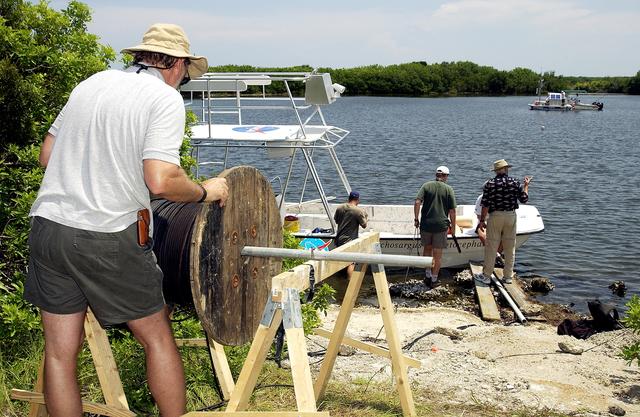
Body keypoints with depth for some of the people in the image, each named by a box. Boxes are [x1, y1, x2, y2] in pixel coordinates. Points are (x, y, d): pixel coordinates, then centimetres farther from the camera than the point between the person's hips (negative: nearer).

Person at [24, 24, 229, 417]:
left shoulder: (92, 83, 13)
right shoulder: (166, 98, -6)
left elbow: (47, 155, 16)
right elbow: (161, 181, -19)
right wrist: (205, 191, -2)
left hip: (48, 224, 6)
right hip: (109, 239, -5)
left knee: (60, 351, 11)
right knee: (157, 337, 13)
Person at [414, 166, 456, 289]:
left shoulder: (426, 185, 2)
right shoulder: (449, 189, 0)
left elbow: (417, 202, -9)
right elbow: (452, 211, -2)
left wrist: (416, 218, 0)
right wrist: (453, 227, 7)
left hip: (426, 224, 1)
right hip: (441, 224, -1)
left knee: (427, 248, 20)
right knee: (437, 254, 7)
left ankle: (427, 274, 16)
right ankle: (434, 279, 12)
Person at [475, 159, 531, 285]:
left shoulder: (490, 184, -5)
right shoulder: (515, 182, -1)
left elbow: (485, 205, -8)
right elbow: (524, 199, 5)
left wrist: (482, 220, -1)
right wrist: (526, 185, 20)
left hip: (495, 216, -2)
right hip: (511, 216, 2)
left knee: (491, 247, 2)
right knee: (510, 248, 10)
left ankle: (486, 276, 5)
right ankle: (508, 276, 15)